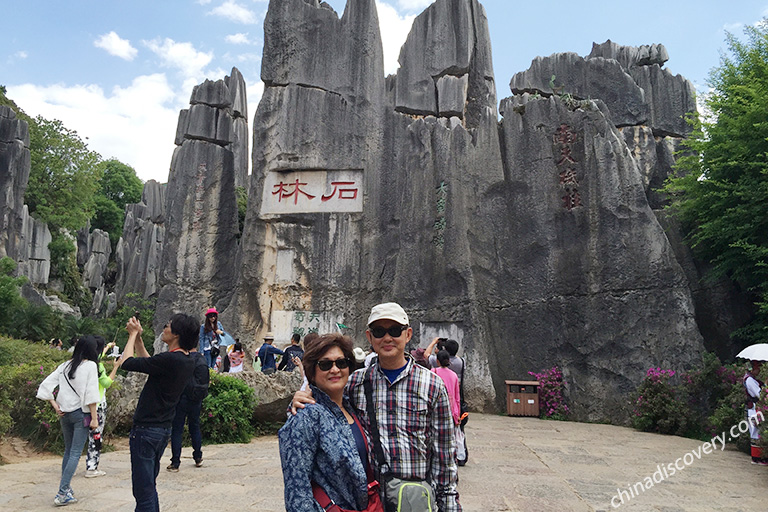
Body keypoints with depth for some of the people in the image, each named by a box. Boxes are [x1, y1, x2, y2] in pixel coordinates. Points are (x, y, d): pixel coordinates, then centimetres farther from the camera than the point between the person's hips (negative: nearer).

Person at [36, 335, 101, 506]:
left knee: (68, 451, 19)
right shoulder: (90, 365, -11)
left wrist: (55, 406, 6)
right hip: (81, 414, -6)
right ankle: (62, 494, -3)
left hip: (64, 413, 6)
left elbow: (45, 386, 3)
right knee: (75, 453, -1)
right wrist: (94, 418, -12)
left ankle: (66, 488, 26)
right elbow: (91, 394, -15)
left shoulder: (64, 366, 7)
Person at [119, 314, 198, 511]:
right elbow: (148, 363, 17)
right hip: (164, 429, 9)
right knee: (149, 485, 23)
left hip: (146, 429, -9)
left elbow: (126, 363, -17)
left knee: (143, 490, 0)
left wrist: (133, 334, -4)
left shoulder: (169, 360, -24)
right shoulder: (187, 362, 4)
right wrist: (138, 338, 13)